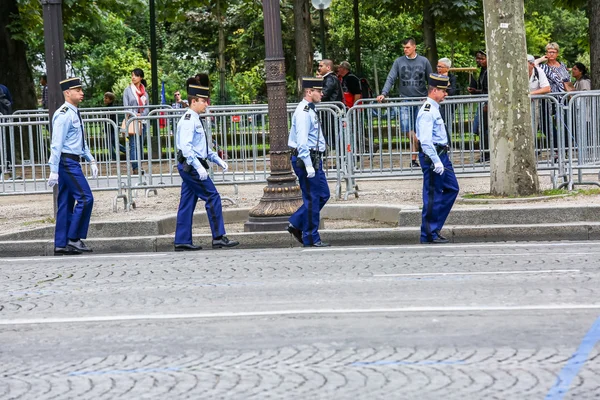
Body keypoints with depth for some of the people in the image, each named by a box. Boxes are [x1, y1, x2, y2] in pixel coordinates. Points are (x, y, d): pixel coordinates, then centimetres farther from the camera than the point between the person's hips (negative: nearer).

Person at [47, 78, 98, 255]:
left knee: (66, 203, 9)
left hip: (72, 162, 10)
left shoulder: (75, 114, 15)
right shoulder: (63, 115, -15)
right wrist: (54, 170, -20)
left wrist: (91, 160, 21)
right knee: (85, 197, -11)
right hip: (67, 162, -10)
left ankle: (61, 244, 11)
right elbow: (57, 144, -18)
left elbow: (81, 142, 26)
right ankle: (74, 238, -6)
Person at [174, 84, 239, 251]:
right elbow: (185, 146, -24)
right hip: (191, 166, -10)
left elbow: (203, 147, 27)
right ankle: (219, 237, -6)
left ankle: (182, 241, 11)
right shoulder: (188, 120, -14)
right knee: (213, 197, -8)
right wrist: (199, 167, -28)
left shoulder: (196, 120, 18)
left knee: (187, 204, 9)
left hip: (188, 167, 10)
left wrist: (218, 160, 20)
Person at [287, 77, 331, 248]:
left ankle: (296, 224, 19)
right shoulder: (303, 112, -17)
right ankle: (311, 239, 3)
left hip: (314, 158, 10)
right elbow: (302, 142, -23)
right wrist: (308, 166, -26)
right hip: (305, 158, -10)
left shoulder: (310, 110, 15)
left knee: (322, 195, 14)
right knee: (312, 199, -4)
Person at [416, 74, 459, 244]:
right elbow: (426, 141, -25)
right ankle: (429, 234, 3)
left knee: (451, 188, 15)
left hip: (441, 155, 11)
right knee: (433, 195, -4)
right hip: (432, 155, -11)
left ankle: (434, 226, 19)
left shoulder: (435, 109, 15)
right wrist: (436, 161, -27)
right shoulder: (427, 112, -18)